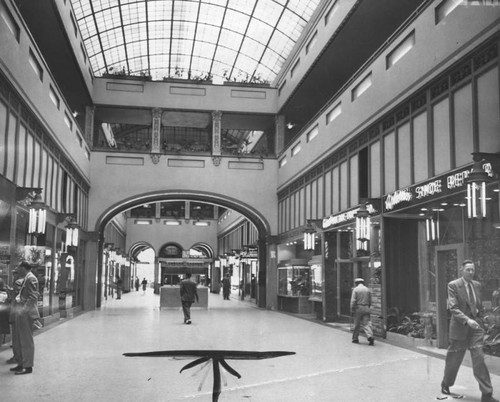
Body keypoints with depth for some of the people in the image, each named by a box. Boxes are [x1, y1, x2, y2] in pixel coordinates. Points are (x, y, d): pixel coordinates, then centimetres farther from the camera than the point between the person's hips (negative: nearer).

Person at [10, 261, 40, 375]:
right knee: (21, 339, 16)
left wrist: (23, 310, -24)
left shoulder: (31, 279, -14)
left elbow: (33, 297, -21)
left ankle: (28, 366, 2)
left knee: (27, 340, -4)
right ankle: (21, 364, 25)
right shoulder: (26, 279, 17)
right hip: (21, 312, 10)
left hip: (26, 313, -10)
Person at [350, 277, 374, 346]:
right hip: (366, 309, 3)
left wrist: (352, 310, -4)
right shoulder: (367, 289, 9)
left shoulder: (355, 289, -4)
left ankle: (355, 339, 15)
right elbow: (370, 301, 12)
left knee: (357, 325, 7)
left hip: (358, 308, -3)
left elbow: (353, 301, -9)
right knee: (366, 324, -1)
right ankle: (370, 336, -21)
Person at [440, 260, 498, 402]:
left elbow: (480, 306, 18)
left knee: (479, 359, -6)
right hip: (459, 328, -3)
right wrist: (467, 320, -28)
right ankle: (446, 384, 32)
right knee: (453, 360, 9)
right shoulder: (453, 285, -9)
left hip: (475, 326, 4)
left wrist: (479, 321, 9)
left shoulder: (477, 285, 8)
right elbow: (453, 308, -17)